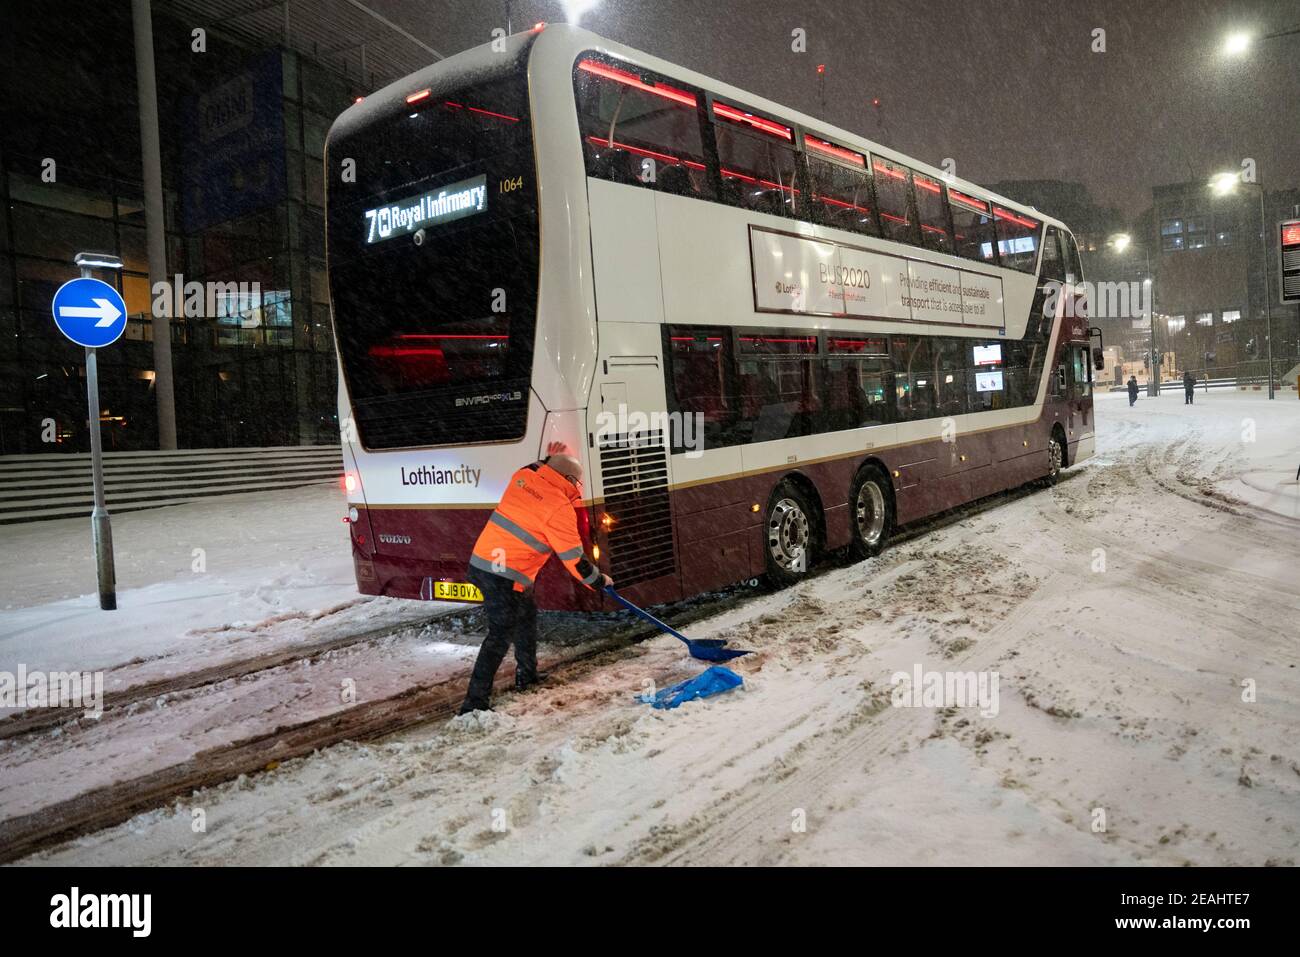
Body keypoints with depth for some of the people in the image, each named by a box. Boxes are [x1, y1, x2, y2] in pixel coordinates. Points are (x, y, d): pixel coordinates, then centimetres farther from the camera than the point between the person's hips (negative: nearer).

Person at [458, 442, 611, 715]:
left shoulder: (523, 476, 5)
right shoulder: (559, 508, -13)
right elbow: (573, 557, -8)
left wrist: (548, 459, 30)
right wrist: (598, 580, 5)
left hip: (481, 561, 9)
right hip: (505, 576, -9)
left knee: (526, 614, 25)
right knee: (501, 635, -5)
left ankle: (527, 675, 39)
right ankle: (475, 702, -7)